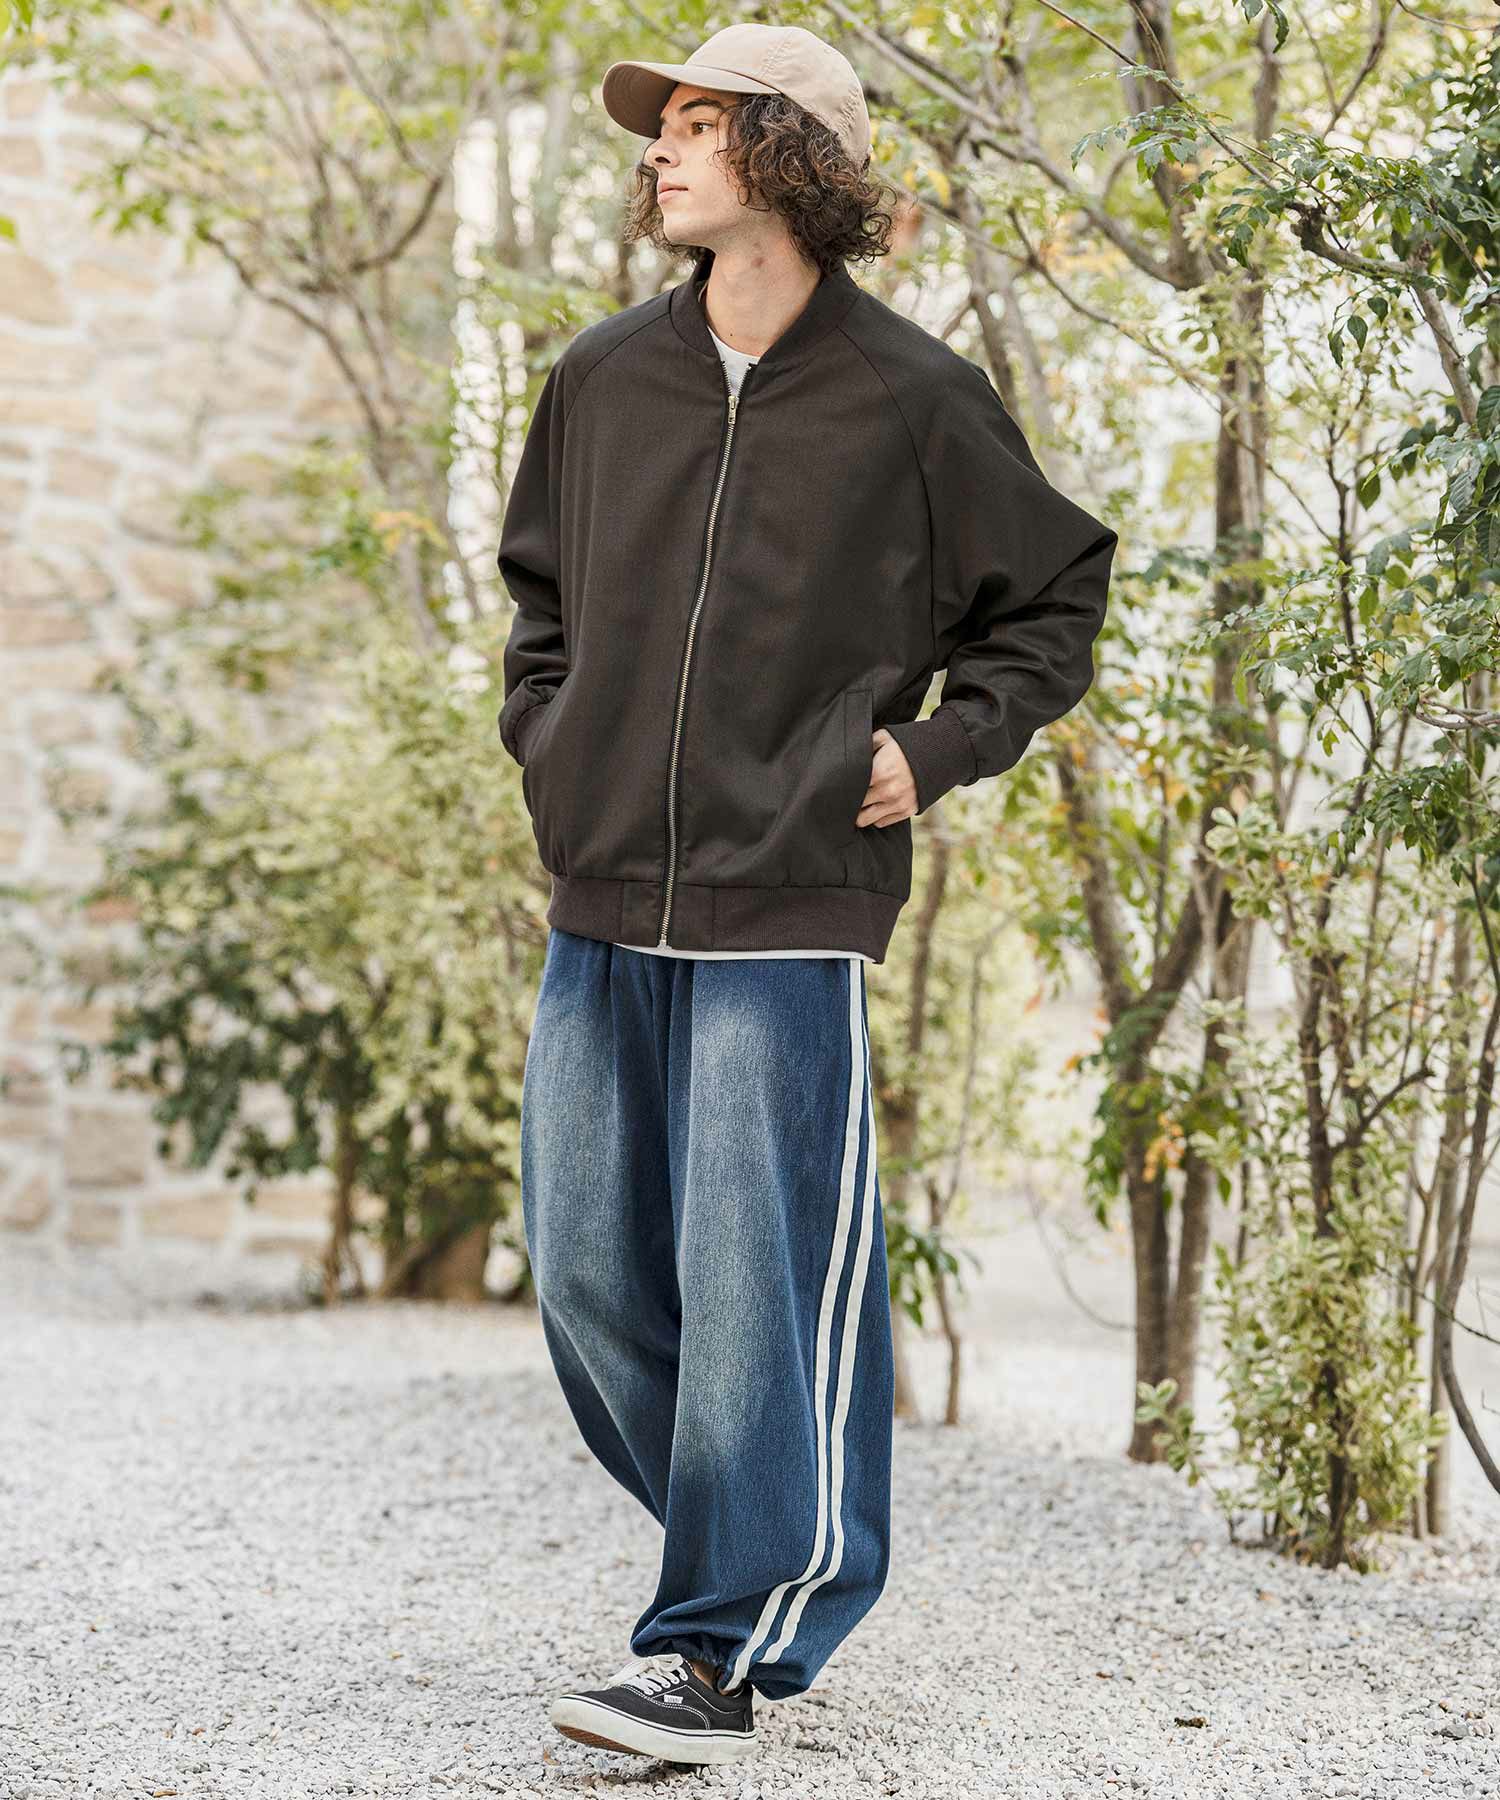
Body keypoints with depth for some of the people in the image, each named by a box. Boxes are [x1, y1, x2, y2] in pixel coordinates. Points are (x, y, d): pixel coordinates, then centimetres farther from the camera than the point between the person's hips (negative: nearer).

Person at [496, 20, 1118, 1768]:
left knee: (757, 1281, -6)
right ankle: (767, 1553, 27)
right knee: (591, 1272, 8)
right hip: (601, 905, 5)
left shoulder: (912, 399, -3)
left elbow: (1054, 597, 8)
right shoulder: (602, 379, 9)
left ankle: (732, 1640, 5)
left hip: (790, 912, -5)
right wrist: (550, 744, 12)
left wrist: (934, 749, -1)